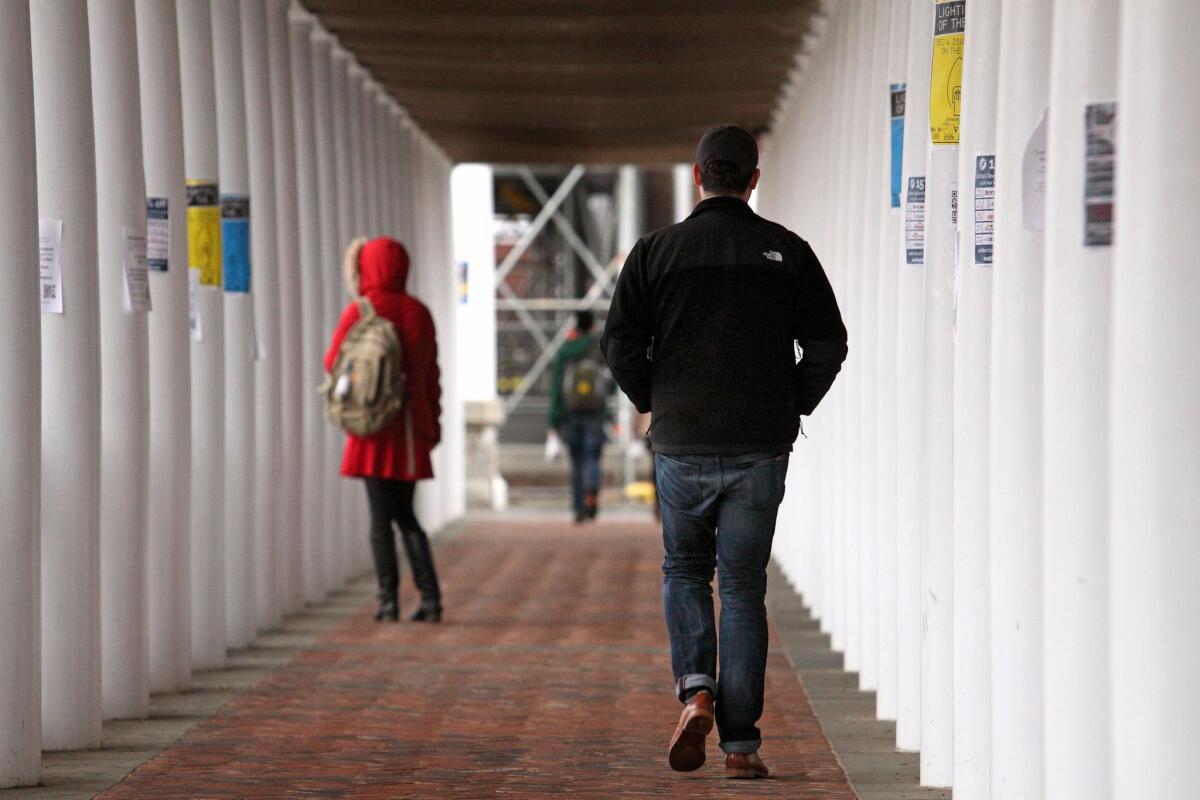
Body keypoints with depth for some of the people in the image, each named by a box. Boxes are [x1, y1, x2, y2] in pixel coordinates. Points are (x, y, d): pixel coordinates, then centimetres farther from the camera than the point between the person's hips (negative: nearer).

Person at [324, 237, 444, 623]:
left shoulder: (360, 312, -7)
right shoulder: (418, 312, 7)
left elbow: (334, 362, 0)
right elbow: (431, 372, 11)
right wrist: (433, 421, 18)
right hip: (411, 425, 4)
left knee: (381, 517, 0)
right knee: (405, 514, 11)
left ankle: (388, 600, -3)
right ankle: (430, 597, 2)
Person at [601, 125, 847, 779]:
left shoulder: (655, 251, -2)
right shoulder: (786, 252, 0)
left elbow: (620, 345, -5)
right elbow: (828, 344, -1)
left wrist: (654, 402, 11)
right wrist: (794, 405, 12)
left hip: (681, 447, 0)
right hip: (760, 449, 0)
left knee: (684, 572, 19)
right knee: (743, 587, 6)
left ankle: (696, 690, -5)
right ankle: (740, 742, 2)